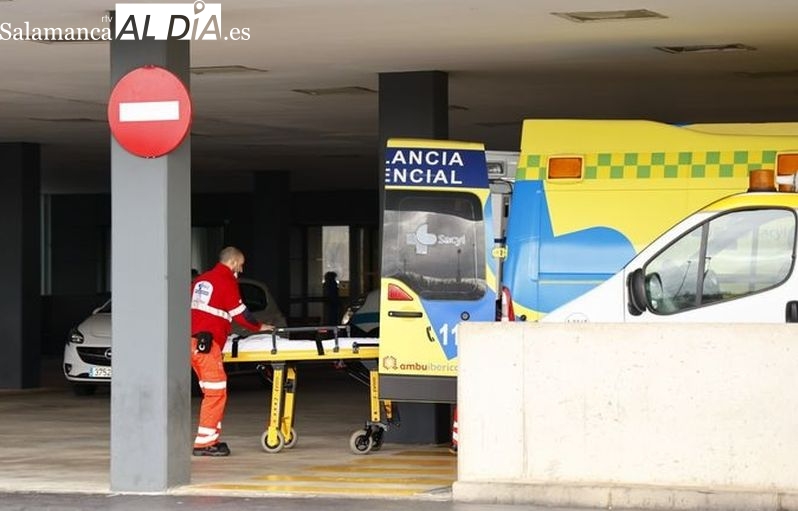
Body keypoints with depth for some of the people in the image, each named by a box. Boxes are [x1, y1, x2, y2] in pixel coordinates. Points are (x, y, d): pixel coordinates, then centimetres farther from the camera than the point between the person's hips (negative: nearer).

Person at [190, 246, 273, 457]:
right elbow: (239, 313, -5)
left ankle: (210, 439, 15)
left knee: (213, 391, 14)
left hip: (192, 340, 9)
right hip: (206, 343, -9)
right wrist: (259, 327, 10)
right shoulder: (227, 281, -5)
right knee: (216, 392, -7)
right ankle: (203, 443, -9)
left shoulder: (201, 280, 21)